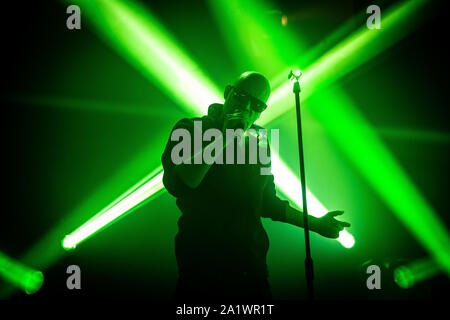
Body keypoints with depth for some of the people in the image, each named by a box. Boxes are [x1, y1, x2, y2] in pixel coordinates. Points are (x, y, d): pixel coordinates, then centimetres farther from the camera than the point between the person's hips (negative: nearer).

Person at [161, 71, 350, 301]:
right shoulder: (190, 129, -3)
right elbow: (175, 185, -20)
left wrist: (315, 223, 21)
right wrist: (222, 140, -19)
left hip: (250, 264, 5)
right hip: (201, 262, -4)